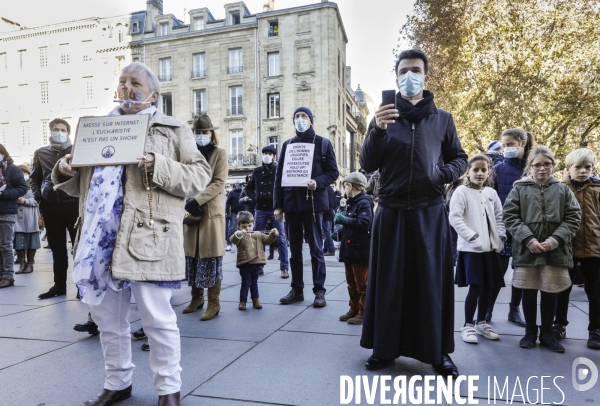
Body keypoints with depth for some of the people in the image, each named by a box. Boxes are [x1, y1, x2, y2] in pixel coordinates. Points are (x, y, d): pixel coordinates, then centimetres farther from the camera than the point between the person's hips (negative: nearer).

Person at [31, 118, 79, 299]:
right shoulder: (41, 153, 12)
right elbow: (34, 178, 17)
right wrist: (38, 198, 5)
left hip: (73, 204, -3)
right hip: (50, 206, 3)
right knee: (57, 248, 10)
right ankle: (59, 285, 20)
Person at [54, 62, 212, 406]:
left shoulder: (174, 130, 4)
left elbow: (200, 175, -5)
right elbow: (82, 185, 23)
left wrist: (158, 166, -18)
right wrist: (65, 171, 1)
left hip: (147, 239, -6)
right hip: (101, 240, 6)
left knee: (158, 318, 1)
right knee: (107, 318, 15)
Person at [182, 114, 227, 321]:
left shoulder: (220, 153, 2)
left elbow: (219, 183, -8)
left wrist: (198, 200, -19)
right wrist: (186, 202, -7)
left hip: (211, 211, -4)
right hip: (190, 211, 4)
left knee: (210, 256, -2)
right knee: (192, 256, 10)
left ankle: (214, 303, 5)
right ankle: (196, 297, 24)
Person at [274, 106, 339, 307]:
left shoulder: (323, 143, 5)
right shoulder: (287, 145, 13)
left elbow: (333, 172, 1)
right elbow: (279, 176, 10)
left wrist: (318, 182, -19)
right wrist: (278, 205, 4)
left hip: (313, 201, -3)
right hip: (291, 202, 4)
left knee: (316, 248, -1)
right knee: (294, 249, 8)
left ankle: (319, 291, 6)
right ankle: (297, 289, 18)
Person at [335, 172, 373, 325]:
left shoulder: (364, 203, -14)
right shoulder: (352, 203, 17)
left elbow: (365, 223, -29)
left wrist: (345, 219, -27)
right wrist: (341, 232, 11)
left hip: (360, 251, -10)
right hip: (349, 250, 10)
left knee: (362, 284, 1)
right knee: (352, 284, 17)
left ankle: (364, 312, 10)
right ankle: (354, 309, 27)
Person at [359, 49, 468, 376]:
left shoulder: (442, 118, 8)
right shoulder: (384, 117, 7)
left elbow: (459, 158, 13)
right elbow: (368, 165, 0)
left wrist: (445, 173, -9)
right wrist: (378, 130, -16)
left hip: (430, 212, 0)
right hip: (391, 212, 0)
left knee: (433, 280, 6)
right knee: (389, 280, 5)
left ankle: (438, 351, 20)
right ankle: (386, 347, 20)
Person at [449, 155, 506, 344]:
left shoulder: (492, 193, 11)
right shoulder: (461, 191, -6)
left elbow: (499, 218, 17)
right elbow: (454, 218, -14)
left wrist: (501, 237, 4)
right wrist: (472, 236, -20)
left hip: (490, 247, 6)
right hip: (471, 248, -6)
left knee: (488, 287, 11)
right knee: (475, 287, -6)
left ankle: (481, 322, 28)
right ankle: (468, 325, 10)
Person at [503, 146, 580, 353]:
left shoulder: (562, 189, 6)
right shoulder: (519, 188, 2)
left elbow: (573, 218, 2)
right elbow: (510, 216, -4)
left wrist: (555, 240, -11)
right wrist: (528, 239, -14)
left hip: (556, 251, 1)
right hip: (527, 249, -1)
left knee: (550, 293, 10)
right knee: (529, 292, 8)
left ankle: (547, 333, 26)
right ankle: (530, 332, 24)